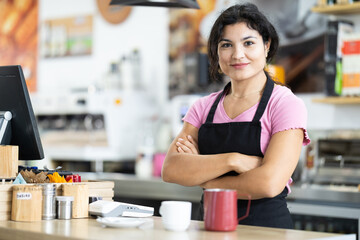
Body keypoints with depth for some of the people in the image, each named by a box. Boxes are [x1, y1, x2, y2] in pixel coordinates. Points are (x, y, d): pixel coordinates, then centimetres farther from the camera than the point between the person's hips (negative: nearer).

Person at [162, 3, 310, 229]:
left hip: (267, 227, -4)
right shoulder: (204, 107, 11)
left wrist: (203, 178, -4)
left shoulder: (287, 105, -3)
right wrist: (231, 160, -15)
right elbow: (170, 170, -3)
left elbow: (269, 183, -15)